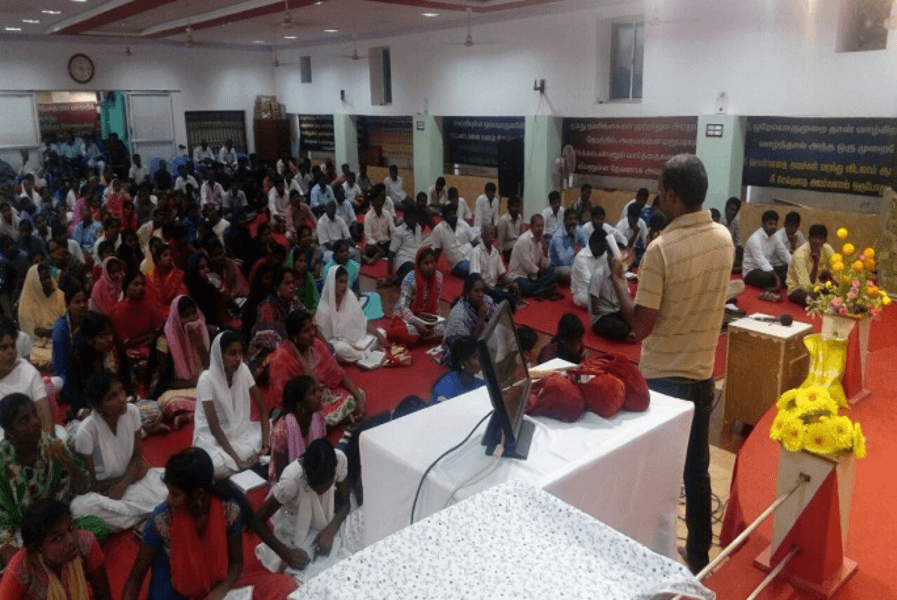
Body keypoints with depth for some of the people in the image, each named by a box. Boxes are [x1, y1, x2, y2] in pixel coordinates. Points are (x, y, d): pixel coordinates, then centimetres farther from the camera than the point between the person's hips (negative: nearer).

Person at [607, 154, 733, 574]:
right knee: (697, 468, 18)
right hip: (703, 373, 6)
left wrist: (617, 280, -8)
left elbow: (641, 326, -20)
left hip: (662, 378, -6)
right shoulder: (724, 239, -2)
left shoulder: (662, 249, -22)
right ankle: (699, 554, 34)